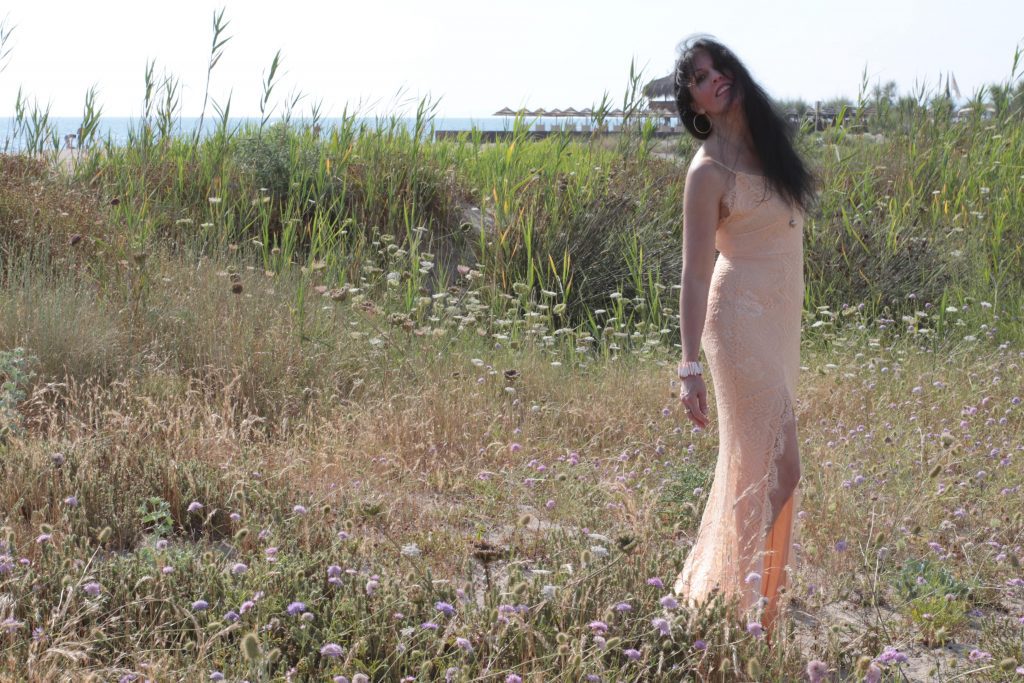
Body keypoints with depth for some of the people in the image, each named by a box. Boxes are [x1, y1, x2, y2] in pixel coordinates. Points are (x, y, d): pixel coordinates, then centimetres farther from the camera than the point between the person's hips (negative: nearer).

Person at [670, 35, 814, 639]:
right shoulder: (709, 171, -15)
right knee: (771, 462, -7)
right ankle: (745, 604, 3)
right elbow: (695, 272, -16)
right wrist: (690, 368, -20)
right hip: (742, 319, -8)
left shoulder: (767, 139, 6)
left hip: (781, 318, 8)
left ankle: (710, 584, 27)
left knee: (754, 458, 15)